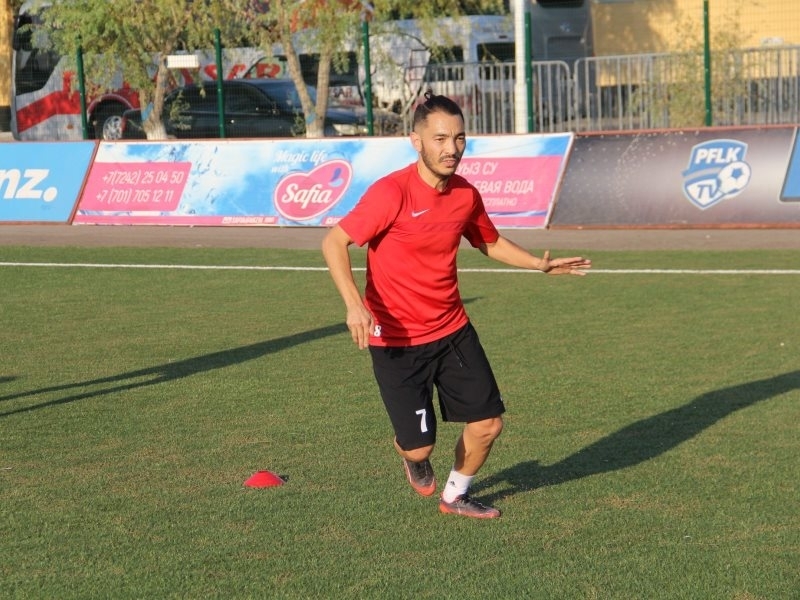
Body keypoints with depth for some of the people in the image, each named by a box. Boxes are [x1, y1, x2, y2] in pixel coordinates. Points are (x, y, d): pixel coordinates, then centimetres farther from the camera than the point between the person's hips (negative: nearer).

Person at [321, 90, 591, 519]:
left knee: (488, 422, 6)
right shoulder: (391, 193, -20)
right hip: (396, 339, -6)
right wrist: (354, 304, -33)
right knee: (418, 445, -5)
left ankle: (455, 495, 34)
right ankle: (414, 459, 35)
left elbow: (490, 242, 20)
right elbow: (334, 243, -20)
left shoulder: (466, 195, 0)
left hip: (452, 330, 6)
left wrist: (542, 264, 8)